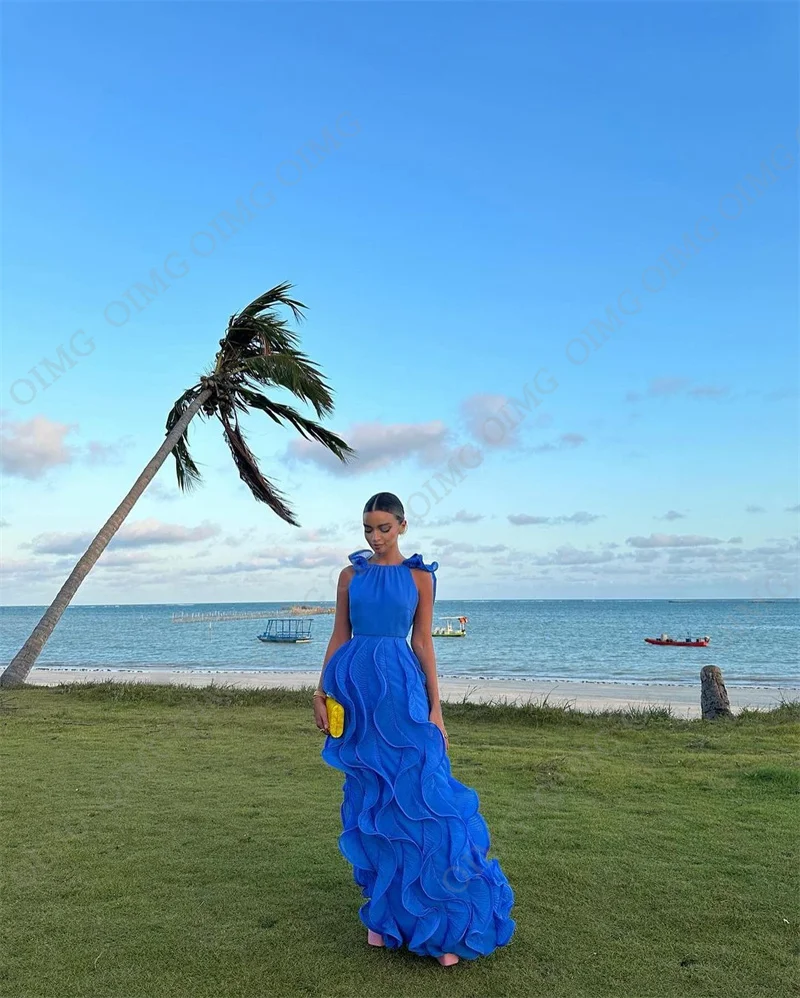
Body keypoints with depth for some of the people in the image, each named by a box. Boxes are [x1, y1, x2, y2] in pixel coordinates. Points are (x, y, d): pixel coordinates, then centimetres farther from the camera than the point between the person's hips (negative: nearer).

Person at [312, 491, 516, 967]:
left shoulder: (420, 575, 3)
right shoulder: (351, 574, 8)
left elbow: (423, 642, 1)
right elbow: (340, 635, 10)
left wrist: (435, 706, -3)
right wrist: (321, 689, 4)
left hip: (400, 687, -2)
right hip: (354, 685, 2)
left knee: (417, 794, -6)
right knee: (369, 801, 8)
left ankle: (448, 922, 6)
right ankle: (385, 910, 23)